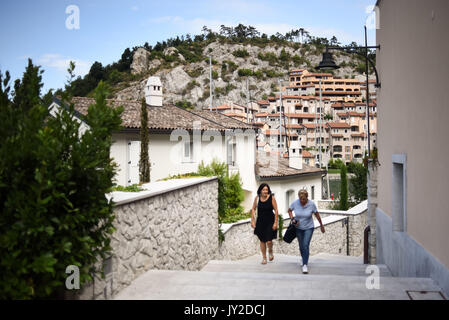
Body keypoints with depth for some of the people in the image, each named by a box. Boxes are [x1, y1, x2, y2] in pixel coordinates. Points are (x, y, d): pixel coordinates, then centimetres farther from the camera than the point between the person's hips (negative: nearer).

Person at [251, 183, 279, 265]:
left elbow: (276, 210, -6)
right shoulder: (257, 198, -2)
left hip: (270, 222, -2)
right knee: (262, 241, 9)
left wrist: (275, 222, -10)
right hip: (260, 222, 3)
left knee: (269, 241, -8)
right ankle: (264, 257, 25)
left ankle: (270, 251, 25)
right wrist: (252, 220, 2)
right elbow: (253, 209, 8)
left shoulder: (271, 198, -9)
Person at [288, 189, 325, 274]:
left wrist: (321, 225, 7)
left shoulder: (311, 204, -17)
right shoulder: (295, 203, -15)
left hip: (308, 228, -2)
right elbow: (289, 210, 4)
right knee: (301, 246, 12)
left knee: (306, 245, -16)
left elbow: (317, 214, -3)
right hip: (298, 228, 2)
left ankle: (305, 265, -16)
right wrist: (292, 219, -12)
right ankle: (304, 260, 37)